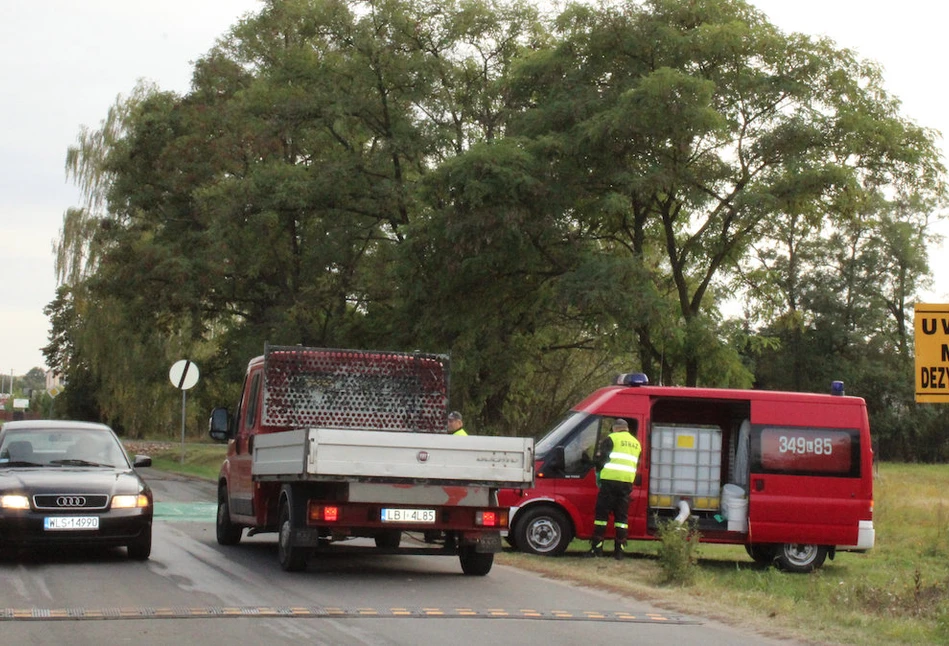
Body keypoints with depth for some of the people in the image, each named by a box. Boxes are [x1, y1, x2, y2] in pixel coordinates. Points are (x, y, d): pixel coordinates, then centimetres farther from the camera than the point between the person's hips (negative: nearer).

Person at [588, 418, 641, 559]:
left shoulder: (611, 439, 2)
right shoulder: (636, 443, 21)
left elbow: (599, 459, -3)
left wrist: (603, 467, 15)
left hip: (610, 479, -5)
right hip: (627, 482, 5)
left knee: (602, 513, 0)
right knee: (622, 516, 8)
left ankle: (597, 547, -1)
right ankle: (620, 549, 5)